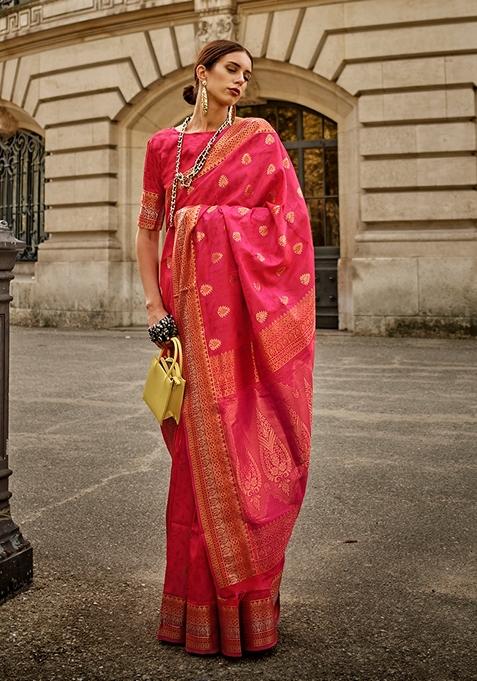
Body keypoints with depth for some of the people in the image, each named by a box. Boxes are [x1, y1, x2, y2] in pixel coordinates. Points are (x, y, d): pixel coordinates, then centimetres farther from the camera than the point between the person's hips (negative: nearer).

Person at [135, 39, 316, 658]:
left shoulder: (259, 137, 10)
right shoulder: (164, 145, 13)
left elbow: (288, 219, 1)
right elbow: (147, 231, 11)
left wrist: (206, 215, -3)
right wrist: (155, 306, 0)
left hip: (251, 305, 0)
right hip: (193, 303, 1)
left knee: (252, 437, -2)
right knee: (206, 440, -1)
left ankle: (248, 596, 13)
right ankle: (209, 602, 12)